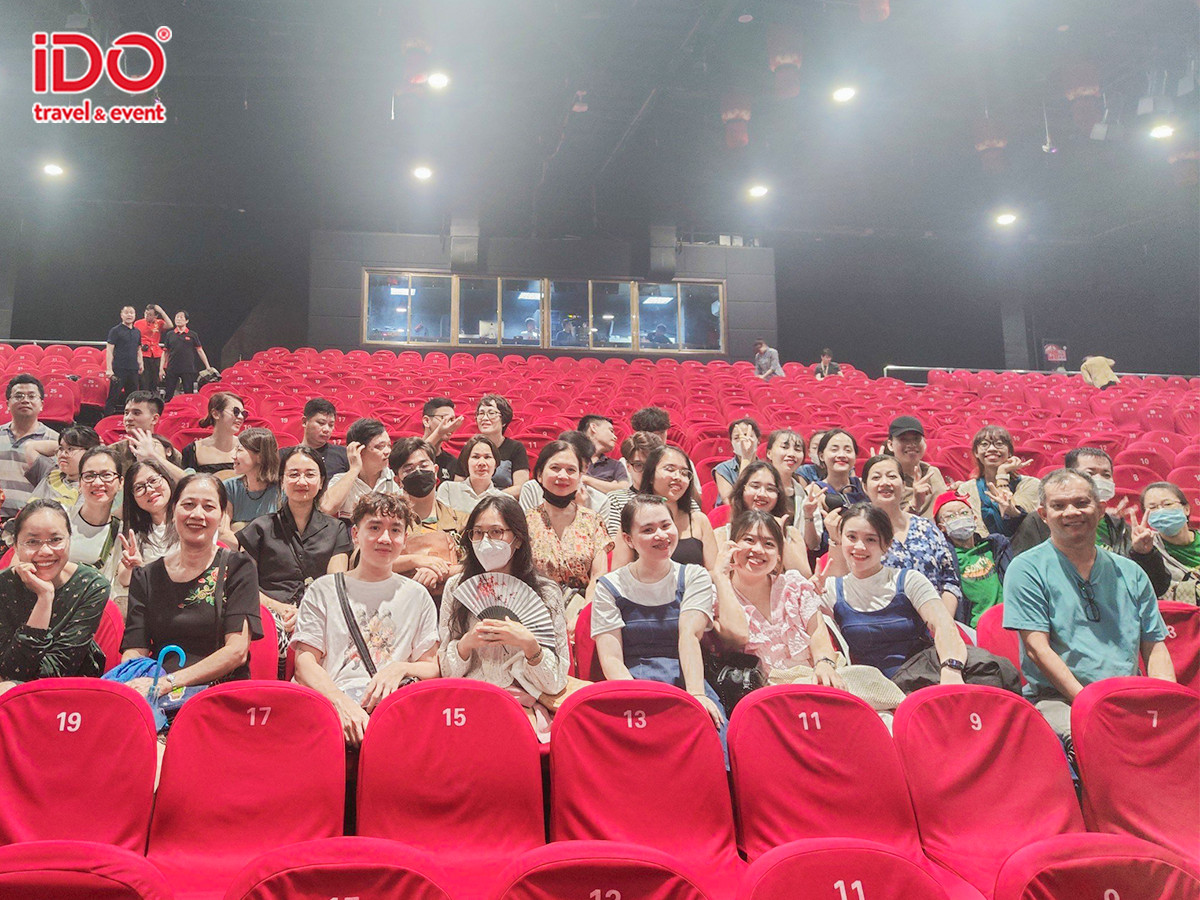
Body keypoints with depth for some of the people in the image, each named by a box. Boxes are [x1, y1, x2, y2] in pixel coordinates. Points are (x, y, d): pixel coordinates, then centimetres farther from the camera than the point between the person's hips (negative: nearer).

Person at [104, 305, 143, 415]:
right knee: (114, 396, -5)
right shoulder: (115, 330, -2)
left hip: (133, 370, 6)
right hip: (119, 369, -6)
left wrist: (140, 363, 11)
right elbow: (109, 350, -7)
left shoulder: (137, 332, 15)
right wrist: (109, 369, -14)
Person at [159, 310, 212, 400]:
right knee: (168, 395, 2)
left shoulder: (192, 335, 5)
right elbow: (165, 352, 12)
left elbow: (200, 351, 6)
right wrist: (162, 368, 5)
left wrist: (208, 367, 2)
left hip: (188, 370, -2)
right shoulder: (169, 335, 10)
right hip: (172, 369, 2)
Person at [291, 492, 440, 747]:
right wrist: (341, 701, -15)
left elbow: (432, 667, 18)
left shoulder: (417, 596, 22)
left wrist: (401, 669, -8)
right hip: (332, 700, -1)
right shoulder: (323, 590, 17)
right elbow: (305, 662, 6)